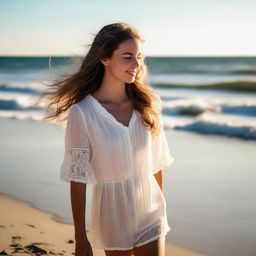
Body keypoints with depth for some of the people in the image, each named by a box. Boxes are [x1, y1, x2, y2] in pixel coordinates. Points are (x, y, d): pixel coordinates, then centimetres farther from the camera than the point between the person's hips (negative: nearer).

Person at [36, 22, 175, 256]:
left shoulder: (147, 104, -2)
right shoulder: (82, 112, -15)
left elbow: (156, 162, 6)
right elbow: (78, 178, -12)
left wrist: (162, 209, 13)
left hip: (151, 213, 3)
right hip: (113, 217, -3)